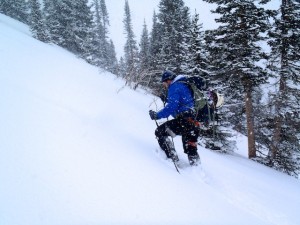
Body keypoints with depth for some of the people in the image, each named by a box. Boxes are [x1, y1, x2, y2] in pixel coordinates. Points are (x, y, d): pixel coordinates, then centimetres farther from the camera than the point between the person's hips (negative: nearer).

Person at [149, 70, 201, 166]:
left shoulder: (174, 87, -6)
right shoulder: (185, 85, 22)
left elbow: (171, 107, -17)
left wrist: (157, 115, -8)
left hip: (185, 120, -9)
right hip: (196, 121, 9)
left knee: (160, 131, 2)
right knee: (190, 147, 21)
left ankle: (172, 158, -4)